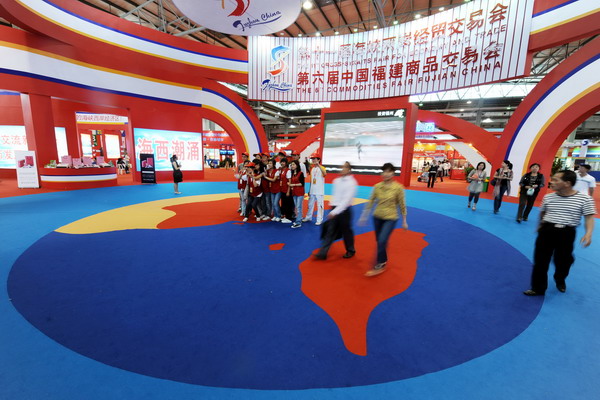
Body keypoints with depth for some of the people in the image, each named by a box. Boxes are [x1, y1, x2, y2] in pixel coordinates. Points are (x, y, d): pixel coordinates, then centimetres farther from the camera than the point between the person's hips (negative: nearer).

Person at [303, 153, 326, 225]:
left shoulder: (322, 168, -8)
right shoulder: (312, 169, 13)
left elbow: (325, 174, -32)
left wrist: (318, 165, -40)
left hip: (319, 191, -7)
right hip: (312, 191, 7)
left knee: (320, 205, -2)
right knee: (310, 205, 16)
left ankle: (319, 220, 6)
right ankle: (308, 217, 30)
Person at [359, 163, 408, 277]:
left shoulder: (398, 187, -11)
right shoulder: (377, 186, -3)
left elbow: (402, 205, -5)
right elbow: (371, 201, 3)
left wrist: (404, 221, 0)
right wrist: (364, 216, 5)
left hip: (391, 218, -4)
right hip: (377, 217, 4)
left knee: (382, 241, -14)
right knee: (379, 241, 15)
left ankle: (379, 266, 2)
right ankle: (383, 261, 38)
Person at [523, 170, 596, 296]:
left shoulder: (585, 199, -8)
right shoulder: (548, 197, 1)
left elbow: (589, 217, -7)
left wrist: (588, 233, -21)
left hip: (567, 233, -1)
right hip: (547, 231, 2)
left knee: (563, 261, 15)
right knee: (540, 260, 2)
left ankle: (560, 280, 49)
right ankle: (538, 288, 16)